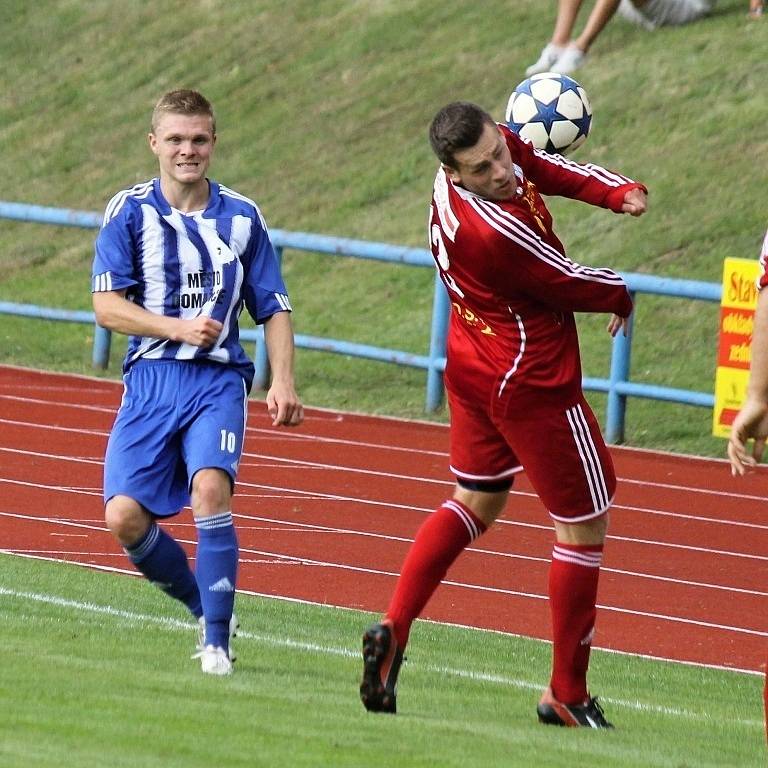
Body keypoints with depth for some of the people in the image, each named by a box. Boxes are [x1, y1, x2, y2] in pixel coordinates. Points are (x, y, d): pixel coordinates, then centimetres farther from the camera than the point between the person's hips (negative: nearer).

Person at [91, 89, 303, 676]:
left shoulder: (242, 217, 7)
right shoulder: (129, 211, 2)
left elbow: (274, 309, 12)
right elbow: (107, 305, -4)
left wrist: (283, 382, -2)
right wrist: (179, 328, -17)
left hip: (219, 379, -1)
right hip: (150, 378, 1)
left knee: (210, 487, -26)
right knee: (124, 516, -12)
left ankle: (218, 638, -17)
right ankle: (204, 605, 15)